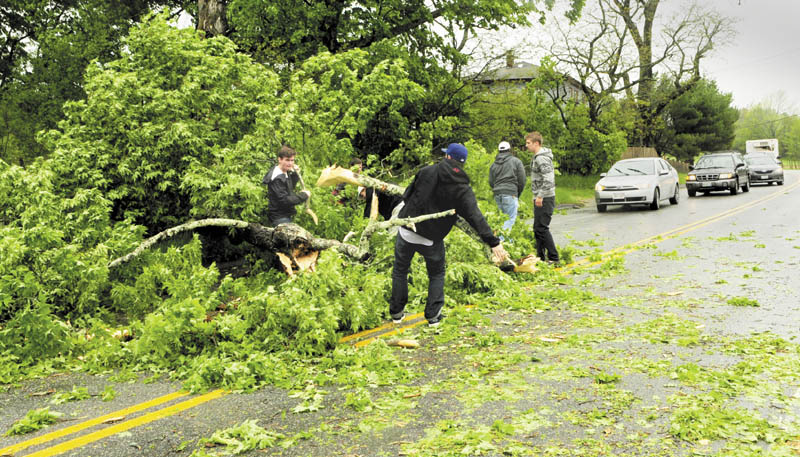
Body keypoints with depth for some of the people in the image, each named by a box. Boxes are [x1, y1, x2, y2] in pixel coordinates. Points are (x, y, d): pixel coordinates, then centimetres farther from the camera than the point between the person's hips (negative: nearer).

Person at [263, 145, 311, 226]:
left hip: (286, 215, 10)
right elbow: (284, 200, -26)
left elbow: (290, 188, 22)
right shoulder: (277, 178, -22)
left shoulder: (285, 173, 8)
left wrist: (295, 174, 7)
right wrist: (303, 195, -18)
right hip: (280, 218, -10)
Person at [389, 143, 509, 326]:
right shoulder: (463, 190, -7)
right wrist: (493, 242, -18)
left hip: (407, 230, 1)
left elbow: (407, 195, 1)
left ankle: (397, 312, 28)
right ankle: (433, 315, 17)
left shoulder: (427, 171, -6)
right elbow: (476, 218, -16)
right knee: (437, 275, 23)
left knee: (400, 270, 20)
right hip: (431, 239, 0)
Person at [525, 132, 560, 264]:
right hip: (540, 198, 10)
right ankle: (541, 256, 22)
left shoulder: (542, 158, -16)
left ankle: (553, 258, -6)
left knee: (542, 228, -10)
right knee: (537, 228, 14)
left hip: (545, 199, -10)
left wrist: (540, 196, -25)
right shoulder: (536, 157, 16)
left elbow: (548, 179, -25)